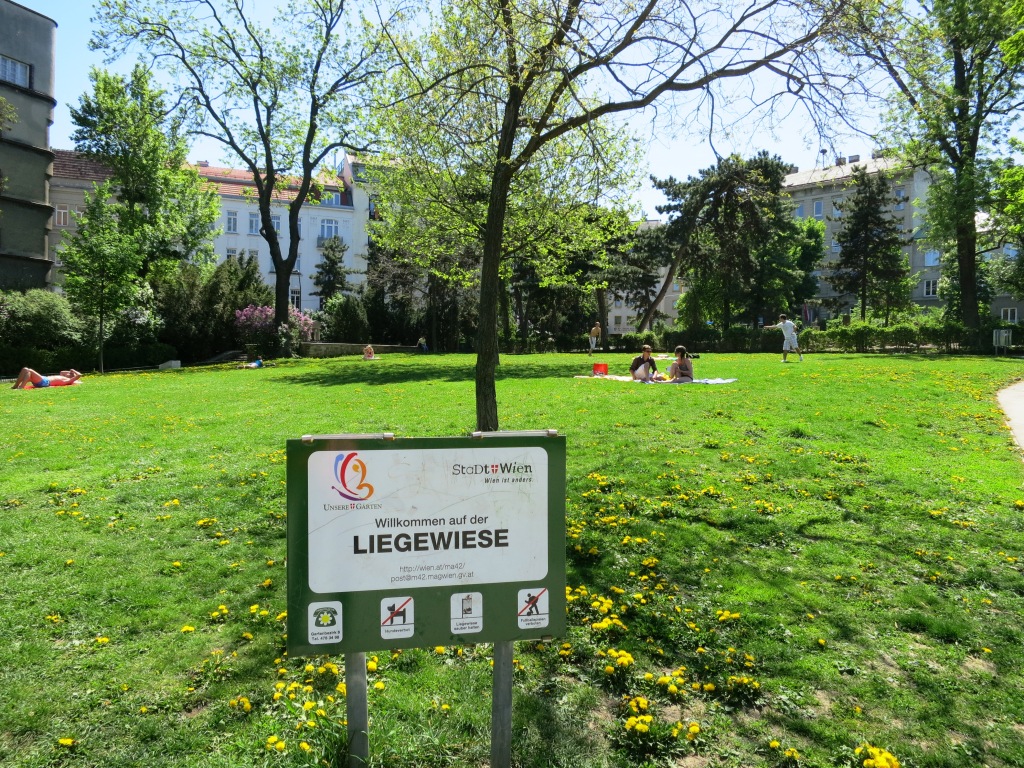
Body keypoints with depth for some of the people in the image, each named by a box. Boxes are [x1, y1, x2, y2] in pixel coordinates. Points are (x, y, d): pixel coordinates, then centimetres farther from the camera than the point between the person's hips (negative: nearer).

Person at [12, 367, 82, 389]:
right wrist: (70, 371, 39)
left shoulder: (68, 380, 1)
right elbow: (61, 372, 52)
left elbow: (79, 375, -12)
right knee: (25, 369, 3)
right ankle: (15, 387, -5)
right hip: (43, 379, 10)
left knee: (29, 371, -24)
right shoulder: (62, 378, 29)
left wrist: (74, 371, 7)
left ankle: (21, 388, -34)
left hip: (45, 382, -10)